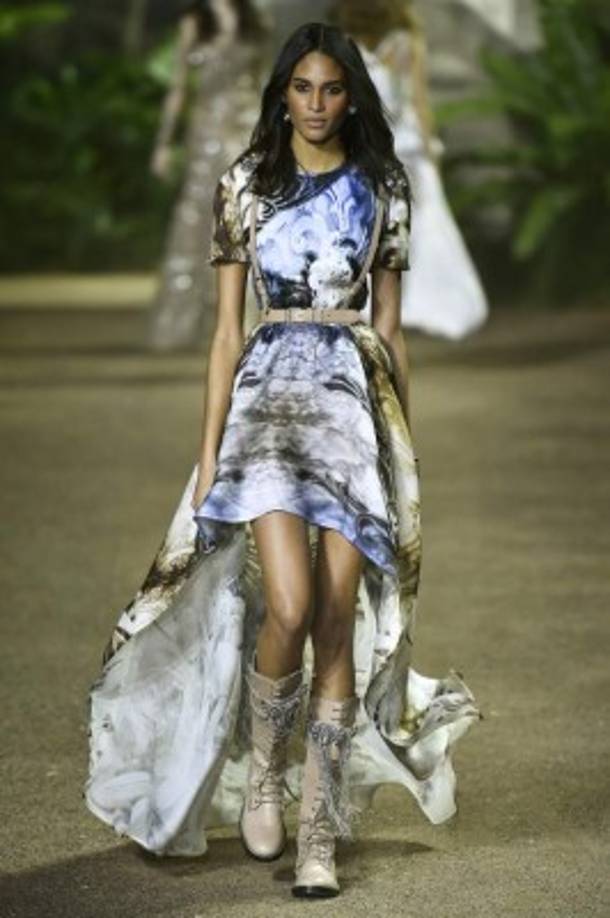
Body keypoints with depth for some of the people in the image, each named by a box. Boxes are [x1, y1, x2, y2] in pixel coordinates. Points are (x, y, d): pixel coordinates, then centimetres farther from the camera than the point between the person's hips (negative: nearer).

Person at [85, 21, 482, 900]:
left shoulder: (381, 186, 10)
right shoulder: (247, 183, 7)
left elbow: (390, 324, 14)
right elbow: (228, 327, 6)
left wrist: (405, 440, 11)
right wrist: (208, 448, 1)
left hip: (358, 396, 1)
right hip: (269, 391, -1)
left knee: (339, 617, -4)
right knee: (289, 604, -19)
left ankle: (320, 834, 1)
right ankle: (261, 770, 8)